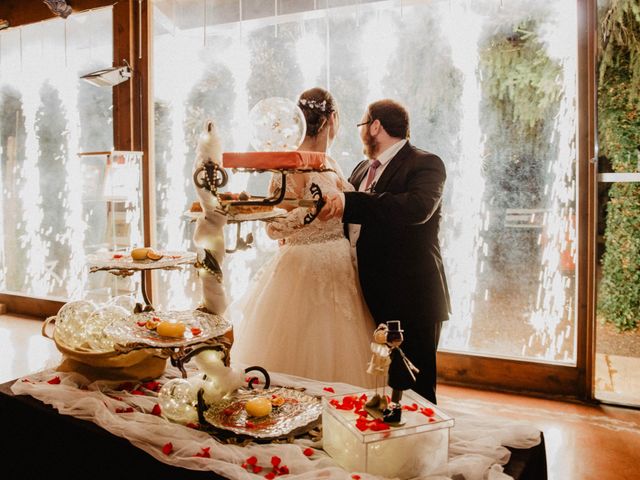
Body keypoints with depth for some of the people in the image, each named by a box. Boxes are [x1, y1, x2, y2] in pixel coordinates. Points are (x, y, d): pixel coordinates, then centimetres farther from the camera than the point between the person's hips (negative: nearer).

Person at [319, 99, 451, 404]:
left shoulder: (426, 164, -10)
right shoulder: (363, 169, 15)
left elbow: (417, 207, -31)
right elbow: (348, 224, 17)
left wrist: (349, 203, -37)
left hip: (410, 301, -8)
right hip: (372, 299, 8)